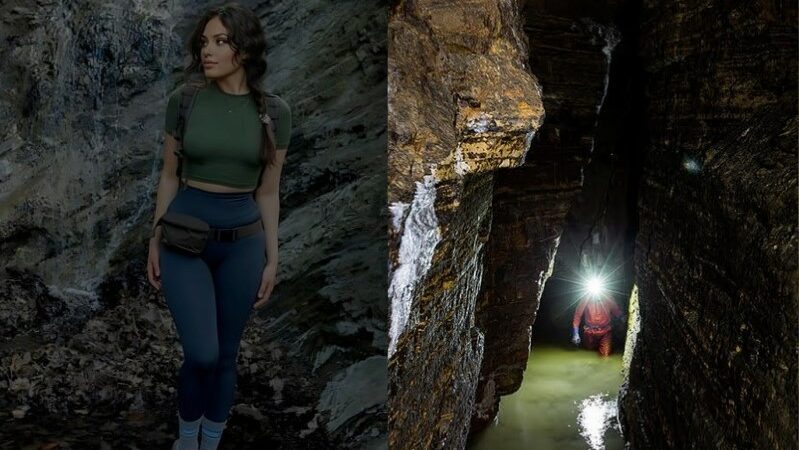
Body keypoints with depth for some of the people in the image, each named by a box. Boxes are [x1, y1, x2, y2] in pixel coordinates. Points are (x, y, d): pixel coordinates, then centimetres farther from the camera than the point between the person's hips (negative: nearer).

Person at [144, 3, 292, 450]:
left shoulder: (274, 111, -4)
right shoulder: (185, 99, -4)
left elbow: (268, 191, 3)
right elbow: (170, 175, 4)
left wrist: (272, 258, 2)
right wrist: (155, 240, 6)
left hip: (242, 242, 1)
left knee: (226, 355, 10)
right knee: (201, 353, -9)